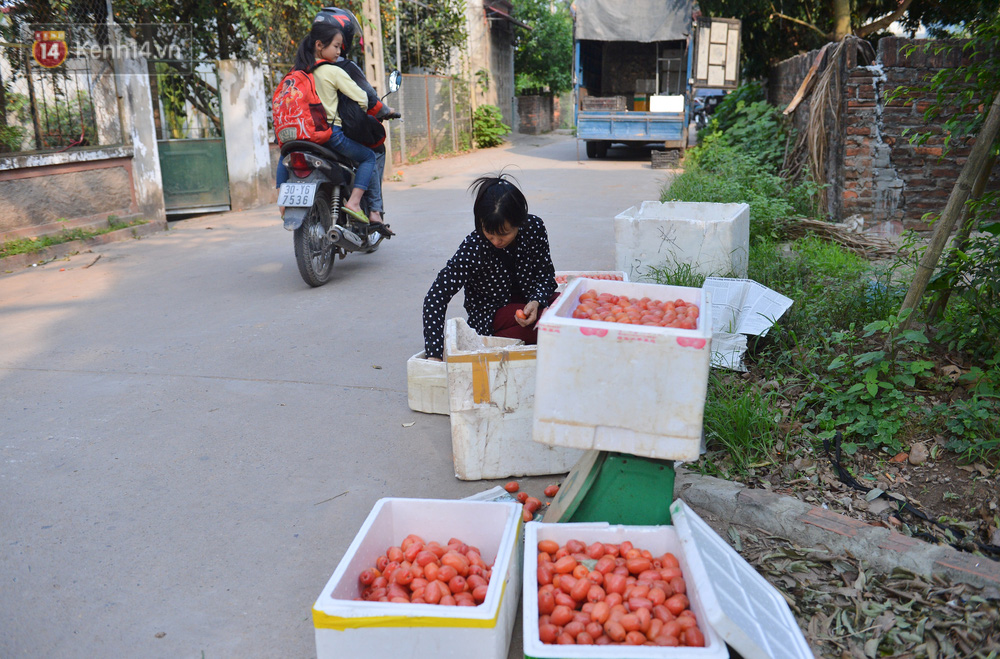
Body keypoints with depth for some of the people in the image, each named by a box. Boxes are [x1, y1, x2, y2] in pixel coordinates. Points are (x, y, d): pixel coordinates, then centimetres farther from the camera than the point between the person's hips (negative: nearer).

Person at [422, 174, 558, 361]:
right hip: (490, 315, -5)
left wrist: (536, 301, -25)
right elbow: (436, 297, -27)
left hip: (528, 301, 5)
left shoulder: (534, 227, -15)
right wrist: (434, 355, -36)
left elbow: (546, 274, -2)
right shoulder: (472, 248, -24)